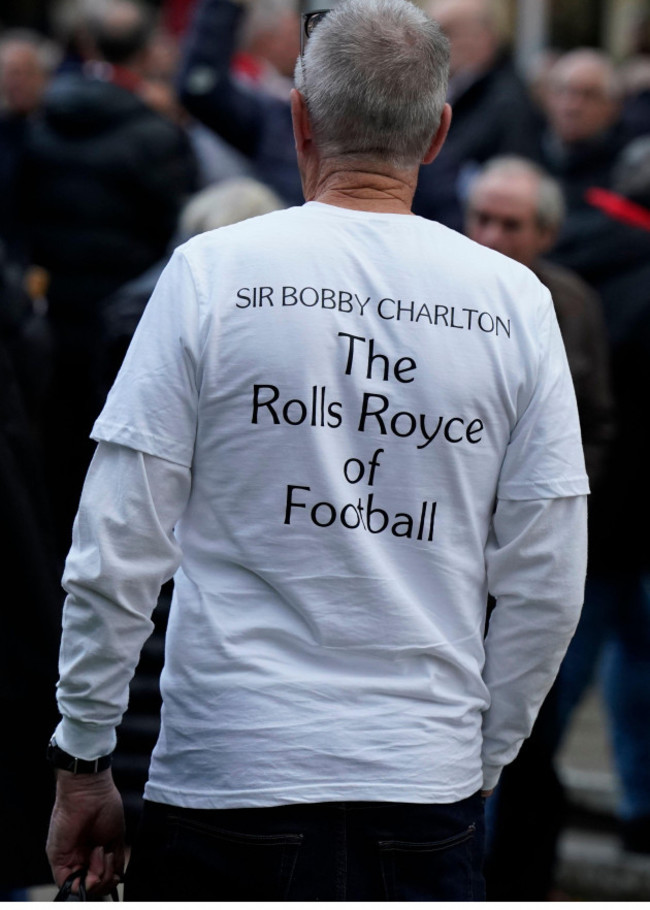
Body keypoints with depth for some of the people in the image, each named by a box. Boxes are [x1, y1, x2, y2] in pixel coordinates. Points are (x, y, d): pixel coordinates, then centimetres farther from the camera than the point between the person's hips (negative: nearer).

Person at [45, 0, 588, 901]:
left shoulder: (213, 270, -3)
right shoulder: (515, 301, 3)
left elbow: (118, 551, -4)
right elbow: (547, 588, 5)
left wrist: (84, 760, 6)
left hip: (228, 773, -2)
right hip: (429, 791, 2)